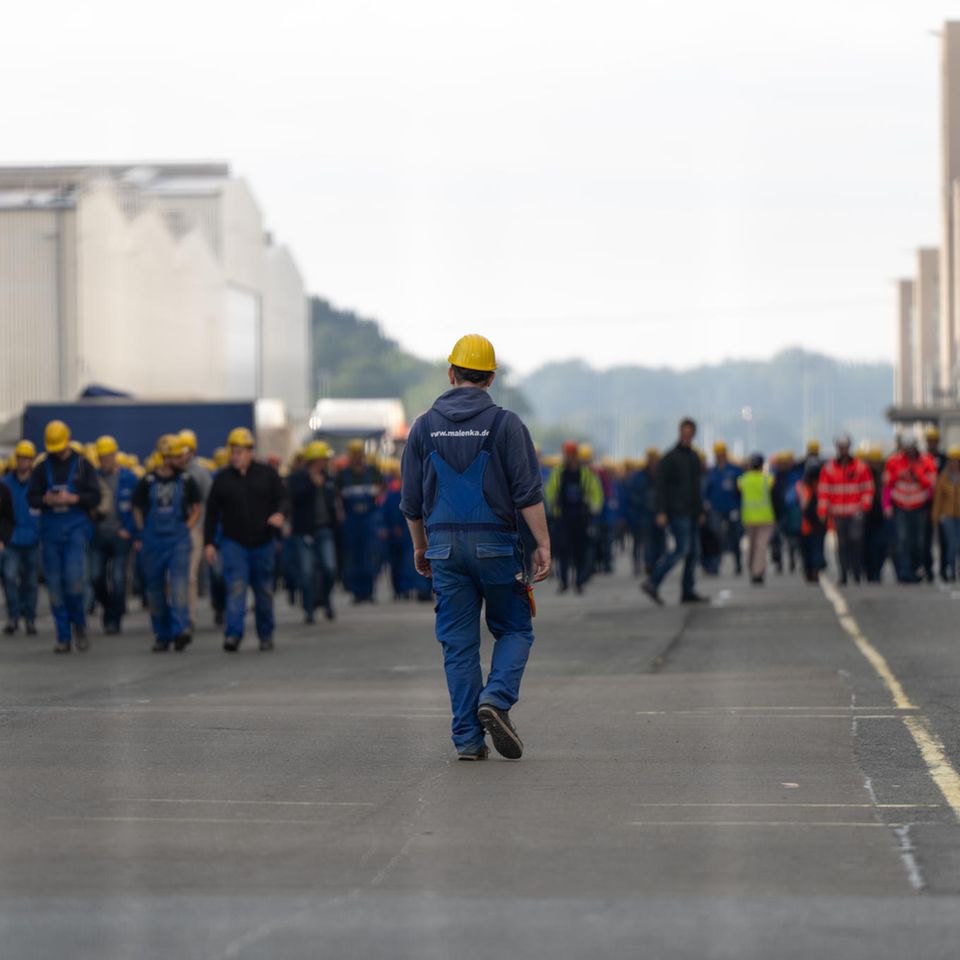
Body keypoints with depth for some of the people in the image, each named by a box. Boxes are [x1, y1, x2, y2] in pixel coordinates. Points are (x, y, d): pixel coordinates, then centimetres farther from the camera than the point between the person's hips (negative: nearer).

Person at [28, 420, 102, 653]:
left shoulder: (83, 465, 4)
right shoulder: (43, 468, 10)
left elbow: (95, 497, 0)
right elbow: (31, 498, 8)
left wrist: (73, 498, -15)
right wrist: (45, 500, -12)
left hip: (76, 527, -3)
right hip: (50, 528, 3)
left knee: (74, 577, -16)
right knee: (55, 584, 1)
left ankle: (79, 625, 8)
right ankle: (63, 637, 7)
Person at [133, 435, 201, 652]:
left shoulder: (186, 481, 3)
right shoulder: (148, 482, 2)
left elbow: (196, 510, 12)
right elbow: (138, 510, 12)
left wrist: (186, 528, -2)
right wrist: (143, 535, 3)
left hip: (178, 540, -1)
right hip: (153, 542, 1)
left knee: (179, 581, -18)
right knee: (155, 589, 6)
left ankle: (181, 629, -27)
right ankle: (162, 636, 17)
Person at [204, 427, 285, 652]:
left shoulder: (267, 474, 4)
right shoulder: (222, 479, 4)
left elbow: (281, 499, 4)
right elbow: (211, 513, 6)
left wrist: (279, 514, -20)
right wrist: (209, 543, 0)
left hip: (262, 542, 1)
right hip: (233, 543, -1)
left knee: (264, 591, 10)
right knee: (235, 588, -15)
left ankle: (266, 635, 24)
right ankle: (233, 635, -21)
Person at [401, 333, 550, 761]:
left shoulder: (425, 426, 6)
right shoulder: (505, 423, -3)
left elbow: (411, 500, 11)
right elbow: (528, 493, -9)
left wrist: (420, 547, 23)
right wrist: (543, 545, -5)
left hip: (444, 545, 3)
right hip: (494, 543, -3)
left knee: (458, 642, 6)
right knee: (514, 629, 11)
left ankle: (468, 738, 3)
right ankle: (497, 698, -14)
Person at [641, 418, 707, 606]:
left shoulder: (695, 457, 16)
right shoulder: (670, 458, -7)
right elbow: (661, 486, -11)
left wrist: (701, 511, 20)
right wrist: (661, 512, -19)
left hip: (692, 512, 8)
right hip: (677, 511, -8)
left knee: (693, 550, 5)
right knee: (682, 549, -15)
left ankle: (688, 592, 9)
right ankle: (652, 582, -13)